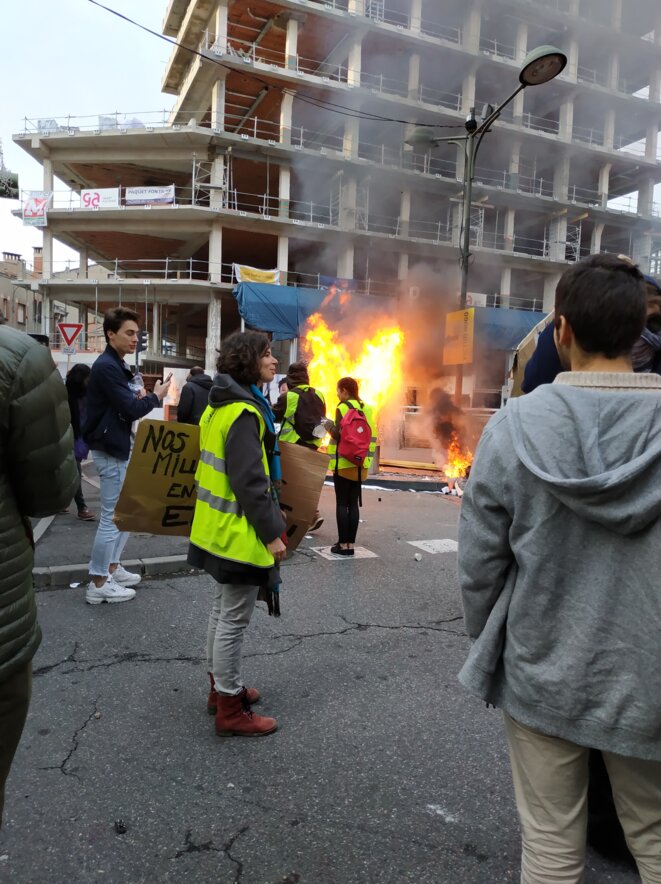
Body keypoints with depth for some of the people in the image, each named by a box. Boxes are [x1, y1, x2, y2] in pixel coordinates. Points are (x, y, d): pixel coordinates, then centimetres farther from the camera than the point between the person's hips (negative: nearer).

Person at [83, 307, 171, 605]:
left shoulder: (115, 365, 15)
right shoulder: (106, 366, -18)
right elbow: (130, 410, -23)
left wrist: (138, 397, 0)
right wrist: (155, 396, -8)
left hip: (118, 447, 11)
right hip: (110, 451, -11)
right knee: (112, 517, -4)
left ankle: (112, 568, 29)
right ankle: (98, 584, 6)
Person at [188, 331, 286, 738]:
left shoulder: (223, 404, 11)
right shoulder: (244, 413, -21)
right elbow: (249, 482, -24)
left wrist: (271, 511, 21)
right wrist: (272, 533, -18)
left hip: (220, 527, 11)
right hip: (240, 532, -10)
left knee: (224, 611, 20)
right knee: (235, 618, 1)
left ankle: (222, 687, 36)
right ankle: (231, 708, 15)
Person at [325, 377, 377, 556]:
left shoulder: (343, 408, -10)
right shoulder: (366, 408, 9)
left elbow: (339, 435, -16)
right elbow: (372, 436, 8)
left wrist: (329, 426, 0)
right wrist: (367, 458, 15)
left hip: (343, 462, -6)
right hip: (360, 463, 6)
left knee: (342, 504, 0)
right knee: (353, 503, 10)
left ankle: (343, 544, 2)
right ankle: (351, 543, 13)